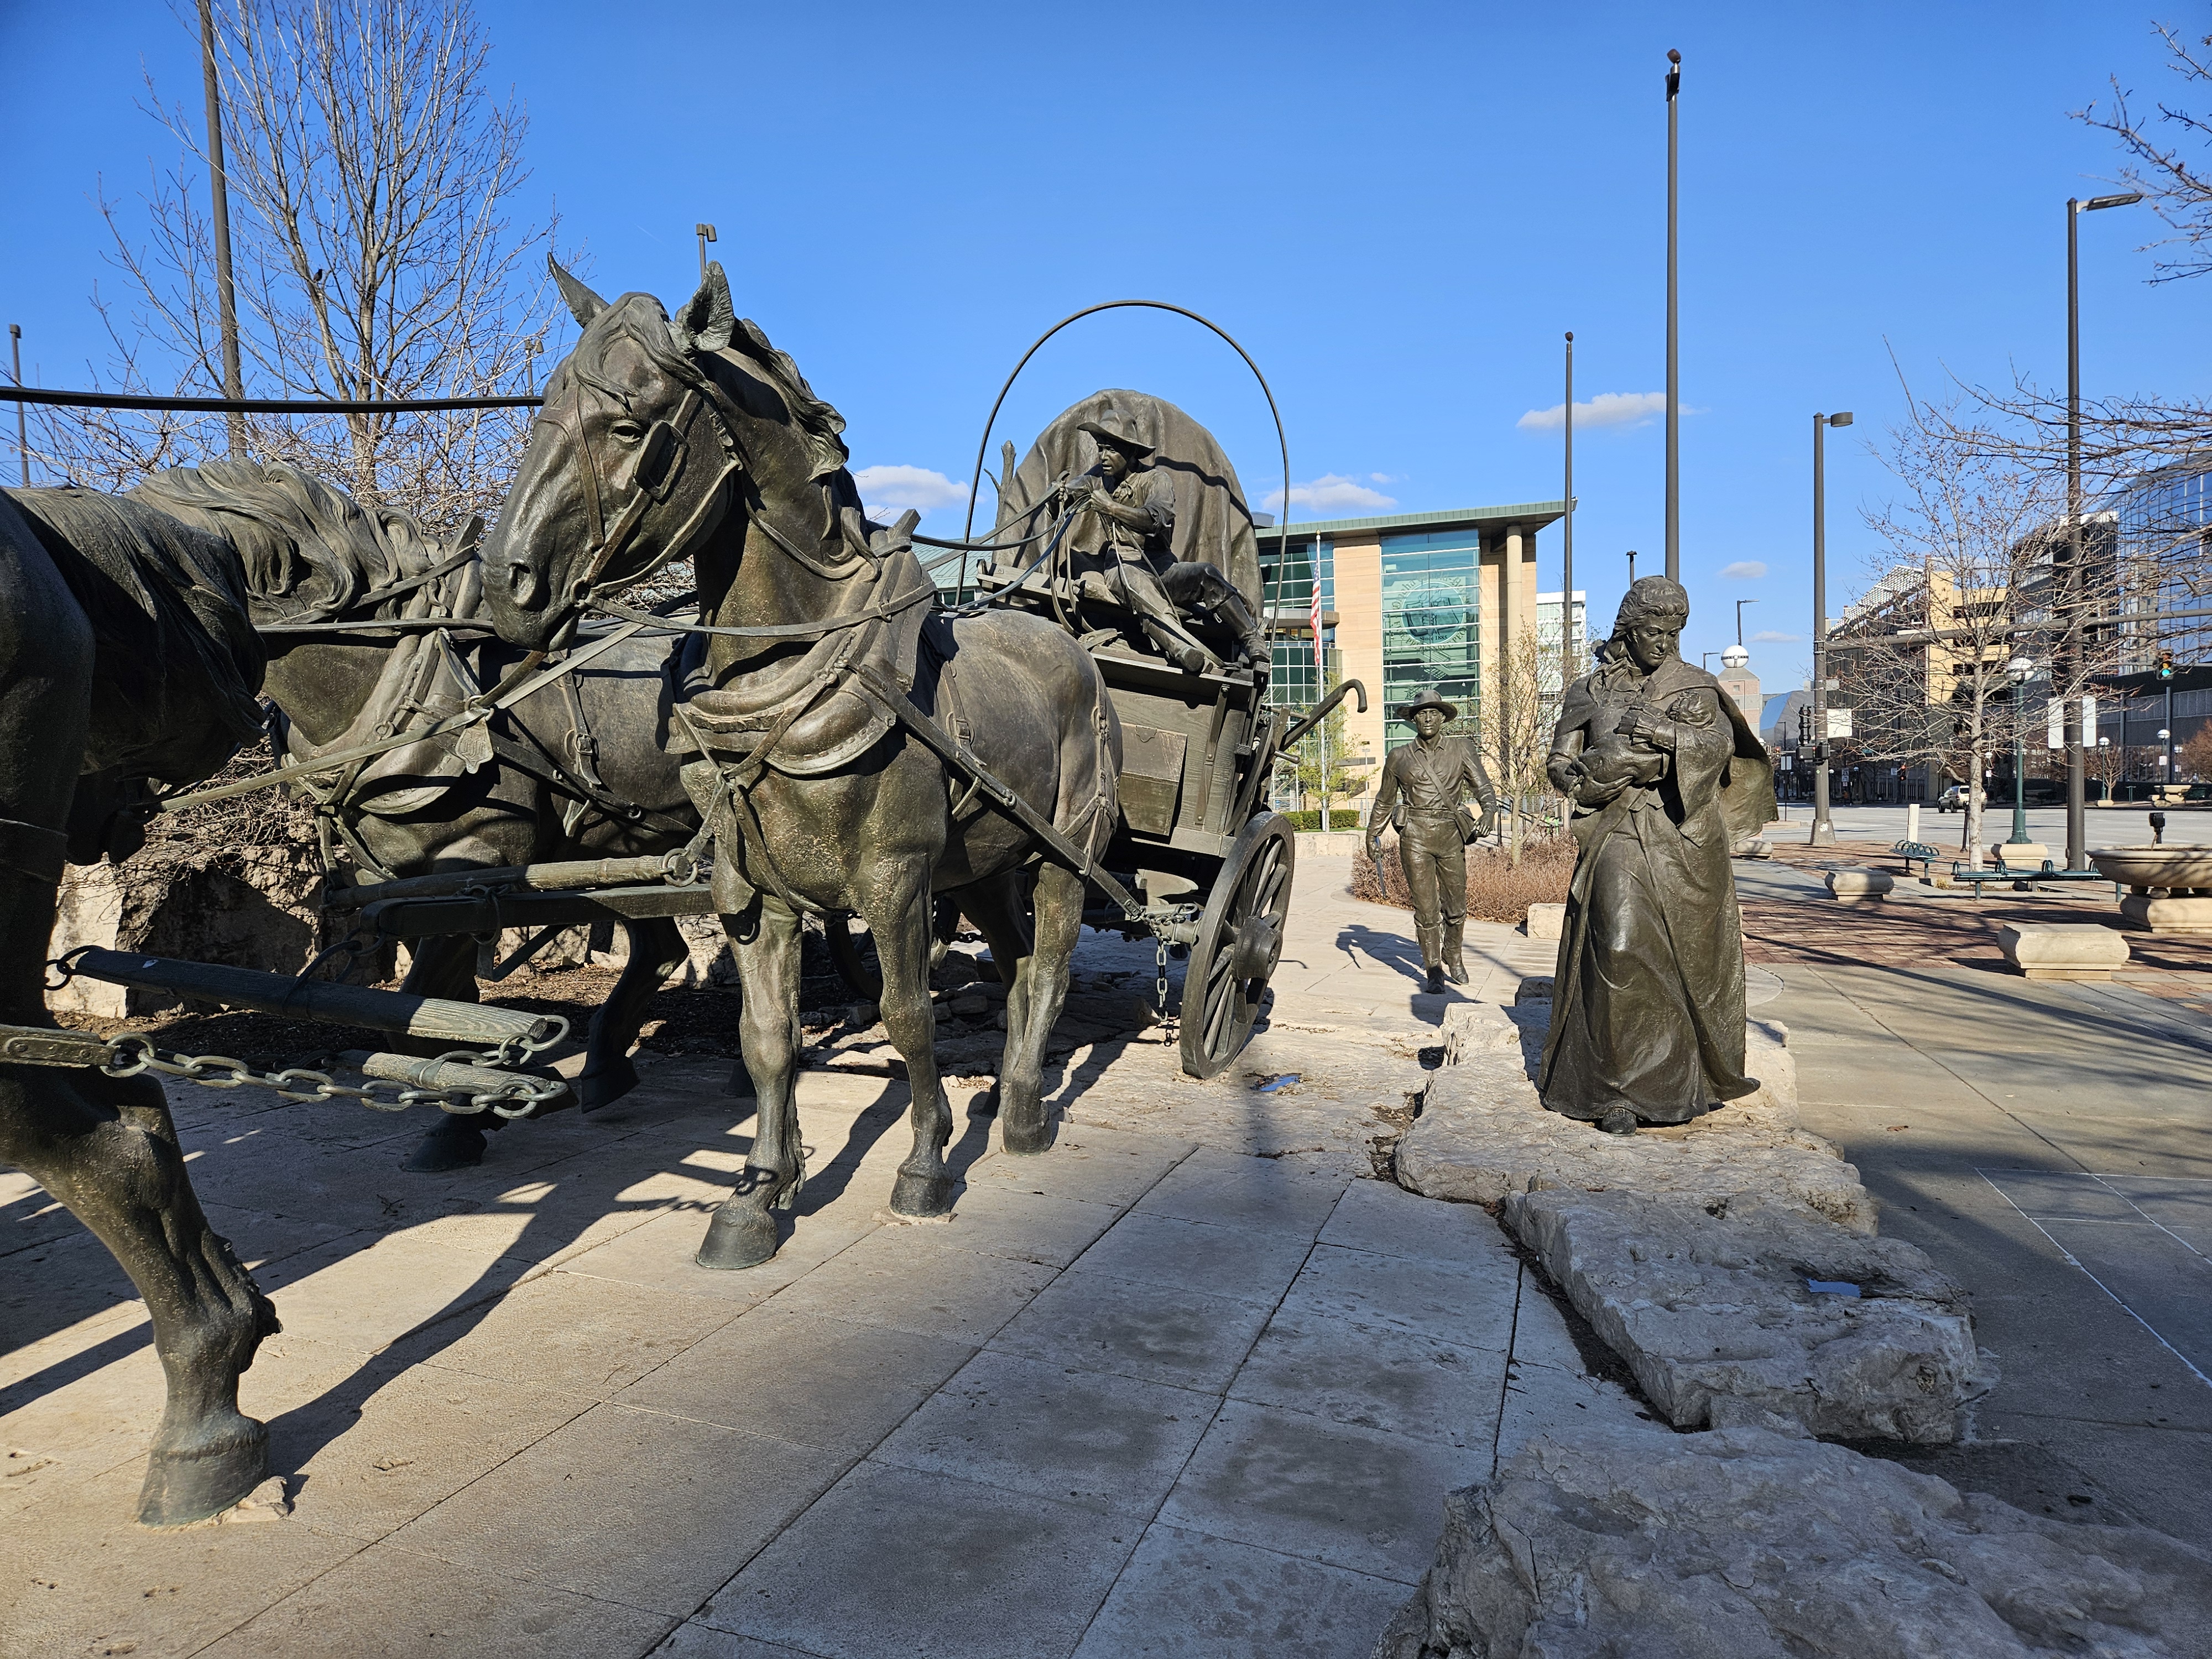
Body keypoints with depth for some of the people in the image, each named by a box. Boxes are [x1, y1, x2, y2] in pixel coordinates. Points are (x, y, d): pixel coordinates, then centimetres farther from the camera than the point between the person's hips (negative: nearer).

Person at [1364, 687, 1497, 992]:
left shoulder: (1462, 750, 6)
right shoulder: (1399, 757, 7)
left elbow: (1483, 786, -1)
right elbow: (1385, 801, 17)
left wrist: (1489, 812, -20)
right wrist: (1373, 835, 18)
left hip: (1452, 835, 1)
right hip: (1415, 837, -1)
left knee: (1456, 906, 8)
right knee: (1426, 907, -3)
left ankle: (1454, 960, 31)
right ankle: (1434, 971, 8)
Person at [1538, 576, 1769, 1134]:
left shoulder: (1695, 686, 8)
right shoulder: (1589, 691, 10)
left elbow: (1719, 742, -9)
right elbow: (1559, 766, 6)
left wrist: (1658, 732, -22)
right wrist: (1603, 766, -13)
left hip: (1686, 841, 1)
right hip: (1620, 839, -1)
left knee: (1689, 959, 6)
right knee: (1621, 950, -16)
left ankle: (1695, 1081, 25)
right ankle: (1620, 1092, -12)